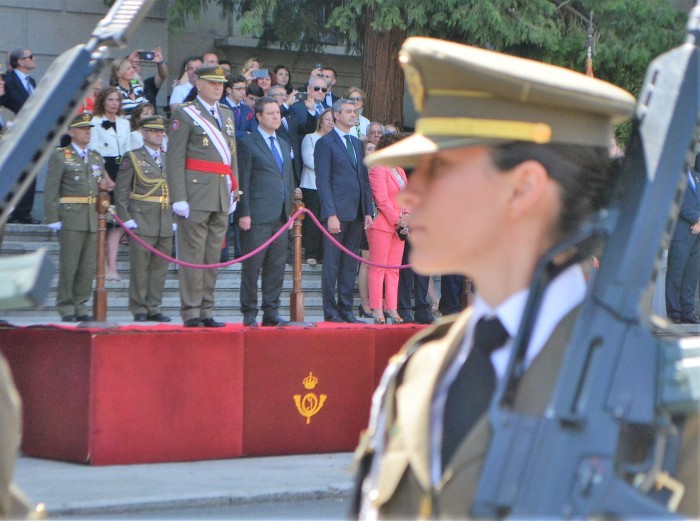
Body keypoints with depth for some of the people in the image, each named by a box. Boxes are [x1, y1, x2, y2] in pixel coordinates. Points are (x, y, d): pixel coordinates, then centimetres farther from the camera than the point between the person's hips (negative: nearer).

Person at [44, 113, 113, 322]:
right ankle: (66, 308, 2)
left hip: (93, 219, 5)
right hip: (70, 217, -5)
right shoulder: (60, 157, -1)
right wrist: (53, 218, -12)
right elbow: (50, 190, -5)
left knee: (88, 266, 5)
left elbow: (103, 184, 22)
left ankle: (80, 306, 12)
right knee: (68, 265, -5)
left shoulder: (97, 158, 17)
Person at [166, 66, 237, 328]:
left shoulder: (227, 114, 18)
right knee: (193, 255, -5)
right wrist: (178, 198, -14)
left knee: (213, 256, 8)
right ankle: (191, 313, -2)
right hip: (196, 194, -6)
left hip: (221, 197, 6)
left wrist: (233, 191, 14)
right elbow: (175, 159, -8)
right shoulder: (184, 114, -3)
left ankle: (206, 311, 12)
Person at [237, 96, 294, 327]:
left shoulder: (284, 145, 19)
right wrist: (244, 213, -13)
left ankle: (271, 313, 12)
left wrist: (290, 210, 15)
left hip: (280, 216, 7)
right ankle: (249, 314, 2)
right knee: (252, 267, -2)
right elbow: (243, 182, -7)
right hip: (258, 216, -7)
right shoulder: (248, 144, -3)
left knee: (277, 267, 7)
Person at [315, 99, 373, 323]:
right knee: (332, 263, -3)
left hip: (356, 213, 7)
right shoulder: (325, 143, -3)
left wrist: (368, 211, 10)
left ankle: (346, 309, 13)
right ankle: (330, 311, 0)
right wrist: (331, 215, -17)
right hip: (337, 213, -7)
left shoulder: (357, 144, 19)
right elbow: (323, 182, -9)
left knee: (350, 264, 8)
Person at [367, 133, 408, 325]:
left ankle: (392, 309, 8)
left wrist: (406, 218, 1)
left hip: (398, 227, 8)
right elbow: (382, 200, -13)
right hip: (382, 225, -8)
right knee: (378, 268, -5)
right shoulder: (378, 170, -7)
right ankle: (377, 310, -5)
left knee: (394, 269, 7)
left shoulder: (400, 171, 19)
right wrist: (398, 221, -12)